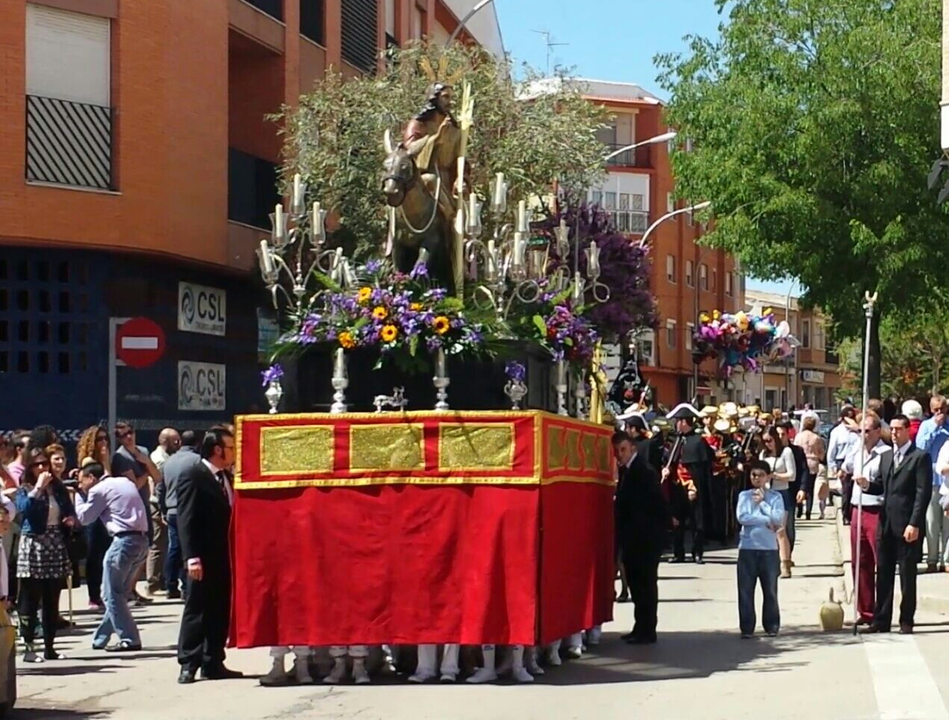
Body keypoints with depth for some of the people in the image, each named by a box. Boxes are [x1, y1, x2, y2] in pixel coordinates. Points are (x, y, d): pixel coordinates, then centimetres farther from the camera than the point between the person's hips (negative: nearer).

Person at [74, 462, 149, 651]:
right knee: (118, 592, 16)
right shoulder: (125, 482, 19)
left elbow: (84, 517, 4)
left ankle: (129, 639, -7)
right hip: (142, 541, 9)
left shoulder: (99, 490, -4)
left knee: (112, 595, -1)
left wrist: (78, 497, 19)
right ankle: (101, 638, 23)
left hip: (124, 541, -9)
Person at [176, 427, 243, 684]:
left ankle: (213, 663, 15)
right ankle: (188, 665, 2)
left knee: (220, 612, 9)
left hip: (224, 558, 8)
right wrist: (192, 557, -20)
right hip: (204, 560, -8)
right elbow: (186, 521, -14)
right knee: (196, 611, -2)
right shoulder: (192, 477, -9)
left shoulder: (225, 479, 15)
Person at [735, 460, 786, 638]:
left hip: (769, 548, 0)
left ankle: (772, 625, 17)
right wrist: (766, 521, -10)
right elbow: (742, 517, -11)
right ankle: (747, 627, 6)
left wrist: (762, 503, -7)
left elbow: (778, 519, -10)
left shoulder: (775, 497, 3)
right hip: (747, 548, 0)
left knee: (770, 590, 7)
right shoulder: (744, 495, 4)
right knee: (746, 590, 1)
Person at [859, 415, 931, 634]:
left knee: (907, 575, 2)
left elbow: (923, 493, -11)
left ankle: (906, 621, 8)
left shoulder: (920, 458, -5)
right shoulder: (886, 457, 17)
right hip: (886, 524, 6)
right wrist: (867, 485, -6)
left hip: (907, 526, -6)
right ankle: (881, 620, 12)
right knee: (883, 574, 8)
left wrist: (914, 524, -17)